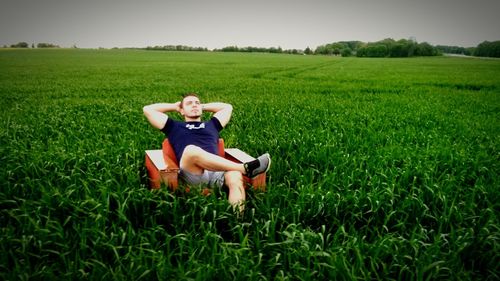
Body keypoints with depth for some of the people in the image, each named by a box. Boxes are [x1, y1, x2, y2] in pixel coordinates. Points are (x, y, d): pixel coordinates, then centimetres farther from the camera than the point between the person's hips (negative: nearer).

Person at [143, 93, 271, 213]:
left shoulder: (211, 125, 37)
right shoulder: (175, 127, 29)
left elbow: (228, 107, 49)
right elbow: (148, 110, 29)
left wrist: (203, 106, 49)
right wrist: (174, 106, 39)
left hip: (217, 171, 3)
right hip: (191, 173, -2)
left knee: (235, 177, -33)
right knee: (191, 150, -37)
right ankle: (245, 168, -34)